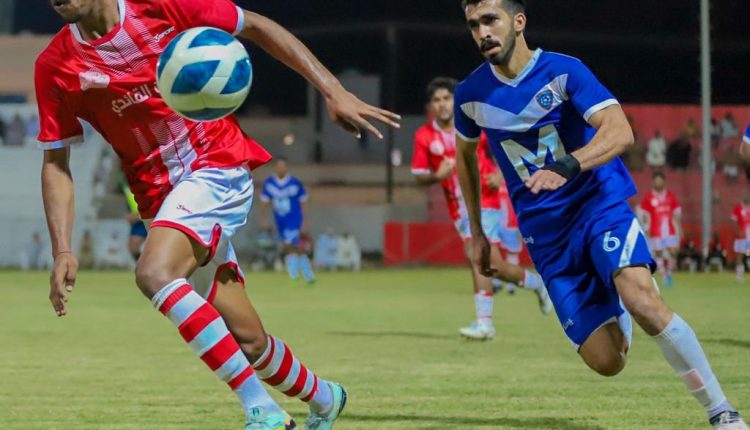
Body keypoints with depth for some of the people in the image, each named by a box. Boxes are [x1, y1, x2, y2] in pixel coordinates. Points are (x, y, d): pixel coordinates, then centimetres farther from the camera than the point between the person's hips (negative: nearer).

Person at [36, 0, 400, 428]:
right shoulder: (56, 66, -1)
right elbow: (55, 163, 4)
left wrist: (334, 91, -5)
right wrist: (63, 251, -8)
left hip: (216, 165, -4)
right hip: (160, 196, 4)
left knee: (155, 273, -31)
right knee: (248, 343, 5)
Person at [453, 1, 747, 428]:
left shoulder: (563, 71, -10)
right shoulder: (471, 95, 1)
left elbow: (620, 131, -24)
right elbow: (466, 154, 23)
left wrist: (568, 166, -41)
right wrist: (476, 232, 23)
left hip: (599, 204, -3)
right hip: (545, 232, 3)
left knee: (641, 297, -32)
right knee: (606, 361, -7)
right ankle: (616, 314, 33)